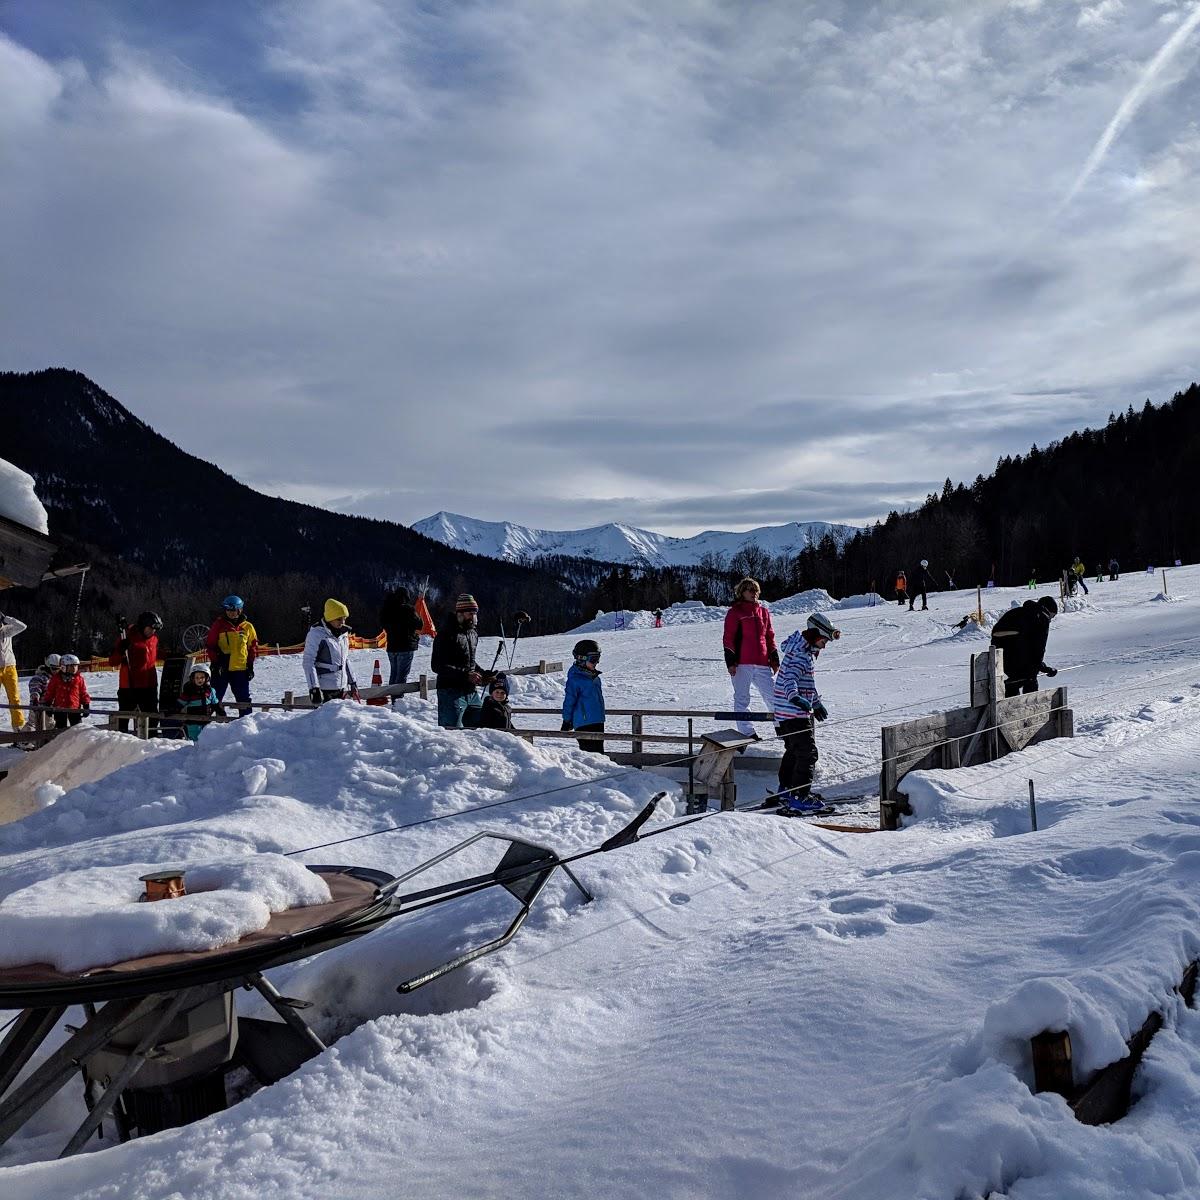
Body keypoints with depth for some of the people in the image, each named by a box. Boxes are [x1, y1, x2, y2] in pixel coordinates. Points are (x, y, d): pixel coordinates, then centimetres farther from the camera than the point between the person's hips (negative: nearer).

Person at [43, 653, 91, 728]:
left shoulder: (79, 679, 0)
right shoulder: (55, 679, -1)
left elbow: (83, 693, 5)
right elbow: (50, 692, 7)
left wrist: (86, 705, 1)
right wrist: (48, 705, 6)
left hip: (75, 709, 0)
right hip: (59, 709, 0)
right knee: (61, 728, 10)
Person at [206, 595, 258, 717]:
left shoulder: (247, 627, 5)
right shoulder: (218, 625, 1)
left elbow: (253, 647, 11)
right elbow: (210, 645, 2)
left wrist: (250, 665, 5)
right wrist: (215, 662, -7)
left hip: (240, 669, 1)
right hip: (221, 668, -1)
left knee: (244, 698, 5)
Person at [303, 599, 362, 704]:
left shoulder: (343, 634, 13)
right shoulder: (316, 634, -9)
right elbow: (308, 663, -11)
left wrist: (352, 683, 22)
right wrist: (313, 688, -16)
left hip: (342, 688, 7)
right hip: (325, 690, -7)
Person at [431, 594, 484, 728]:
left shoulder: (473, 633, 15)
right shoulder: (446, 634, -12)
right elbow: (437, 666, -18)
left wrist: (483, 673, 6)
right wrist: (465, 675, -23)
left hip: (472, 692, 8)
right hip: (451, 692, -8)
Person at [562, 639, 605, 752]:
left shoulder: (595, 677, 13)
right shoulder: (575, 679, -12)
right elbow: (569, 701, -9)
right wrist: (567, 721, -6)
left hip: (598, 722, 8)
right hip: (584, 723, -8)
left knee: (599, 750, 12)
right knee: (589, 751, -7)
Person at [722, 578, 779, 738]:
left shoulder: (764, 611, 16)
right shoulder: (735, 612, 1)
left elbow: (770, 637, 20)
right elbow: (728, 638, -2)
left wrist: (774, 659, 15)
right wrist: (730, 661, -10)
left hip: (762, 663, 4)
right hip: (741, 664, -4)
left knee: (773, 695, 5)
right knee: (742, 699, 0)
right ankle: (746, 732, 6)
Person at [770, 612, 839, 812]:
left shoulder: (807, 652, 16)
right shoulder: (800, 655, -18)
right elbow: (790, 679, -33)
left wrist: (816, 704, 40)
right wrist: (795, 698, -52)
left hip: (801, 713, 11)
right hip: (794, 715, -11)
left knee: (794, 751, 21)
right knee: (807, 753, -9)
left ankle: (785, 790, 33)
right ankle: (799, 797, -7)